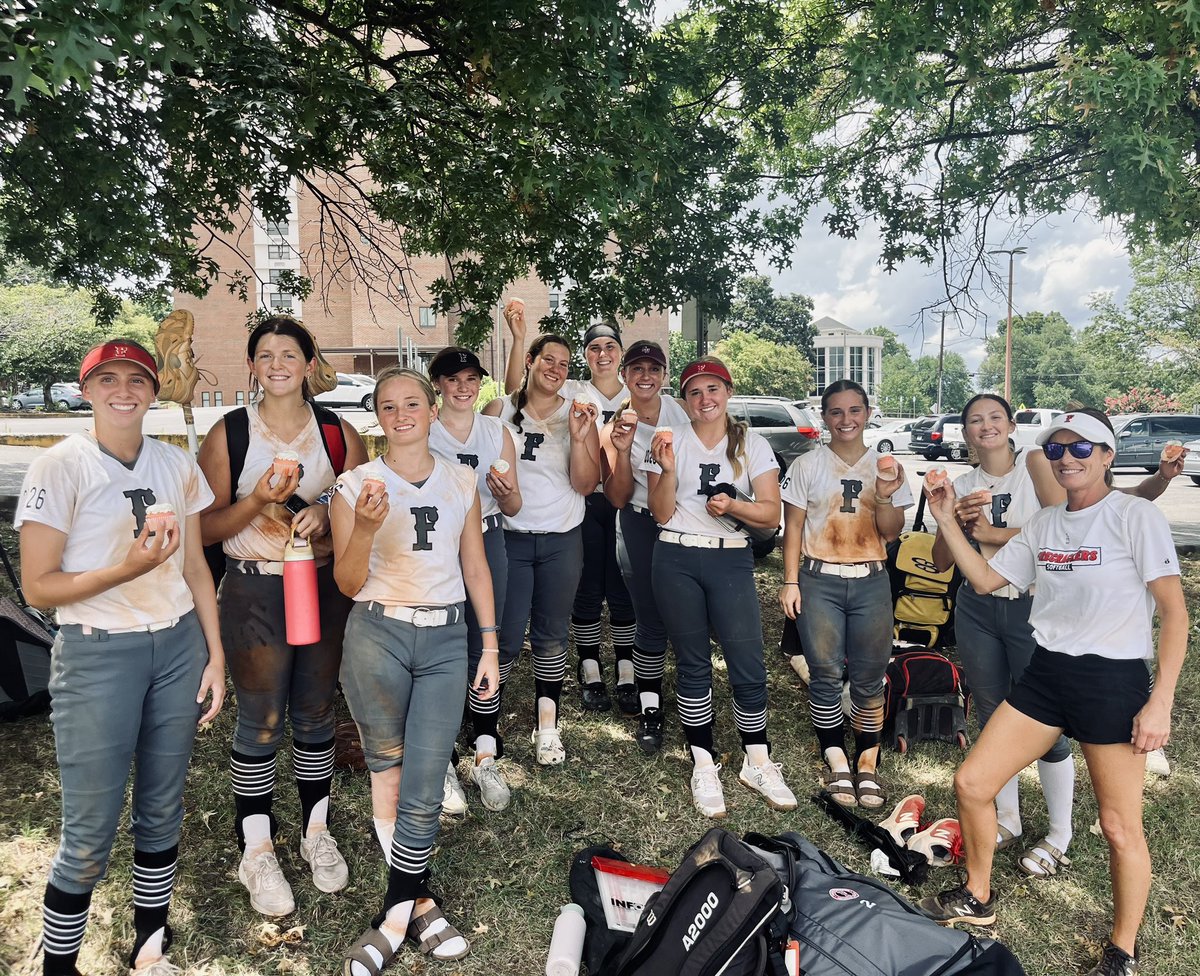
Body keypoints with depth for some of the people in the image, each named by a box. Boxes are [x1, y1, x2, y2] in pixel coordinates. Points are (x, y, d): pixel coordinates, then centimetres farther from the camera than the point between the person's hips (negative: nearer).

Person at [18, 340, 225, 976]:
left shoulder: (178, 466, 6)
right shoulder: (59, 467, -7)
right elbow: (37, 586, -8)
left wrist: (216, 655, 8)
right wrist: (128, 569, -21)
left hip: (179, 647, 4)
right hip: (97, 656, -4)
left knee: (161, 810, 13)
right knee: (89, 833, 3)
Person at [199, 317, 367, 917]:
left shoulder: (339, 433, 3)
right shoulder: (229, 433, -2)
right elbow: (207, 527, -3)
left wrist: (328, 513, -13)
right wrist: (259, 500, -20)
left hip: (324, 585, 2)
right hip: (254, 591, -2)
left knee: (316, 714, 14)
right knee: (260, 724, 5)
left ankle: (316, 833, 33)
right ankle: (257, 853, 24)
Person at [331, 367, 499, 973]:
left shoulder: (461, 481, 7)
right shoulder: (355, 485, 0)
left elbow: (476, 568, 10)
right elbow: (347, 584, 0)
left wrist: (490, 647, 7)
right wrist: (366, 527, -18)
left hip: (446, 639, 1)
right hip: (377, 635, -1)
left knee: (423, 789, -2)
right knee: (387, 773, 9)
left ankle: (395, 917, 16)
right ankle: (421, 904, 26)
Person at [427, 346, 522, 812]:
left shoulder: (497, 433, 8)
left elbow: (513, 508, 10)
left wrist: (504, 491, -13)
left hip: (487, 542, 2)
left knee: (484, 650, 6)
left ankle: (486, 759, 18)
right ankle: (442, 763, 13)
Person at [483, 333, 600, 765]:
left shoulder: (577, 414, 2)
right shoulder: (499, 410, 0)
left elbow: (585, 484, -4)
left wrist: (578, 438, -17)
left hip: (562, 540, 1)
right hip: (510, 537, -1)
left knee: (551, 635, 10)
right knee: (507, 637, -1)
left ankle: (547, 725, 24)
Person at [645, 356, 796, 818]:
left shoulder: (753, 445, 5)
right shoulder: (670, 441, 4)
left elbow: (771, 513, 0)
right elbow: (661, 513, -1)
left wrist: (733, 505, -17)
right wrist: (668, 468, -16)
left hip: (731, 560, 0)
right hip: (677, 560, 0)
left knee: (749, 665, -3)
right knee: (693, 666, 7)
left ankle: (757, 763, 16)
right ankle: (704, 766, 19)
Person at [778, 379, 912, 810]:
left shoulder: (885, 466, 7)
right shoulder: (807, 466, 1)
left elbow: (891, 532, 3)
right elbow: (793, 527, 1)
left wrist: (885, 498, -15)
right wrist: (790, 581, -4)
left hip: (871, 583, 2)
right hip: (819, 581, -1)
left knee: (869, 678, 4)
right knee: (825, 674, 0)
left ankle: (868, 763, 17)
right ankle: (838, 765, 13)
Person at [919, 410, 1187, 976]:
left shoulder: (1135, 517, -9)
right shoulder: (1042, 525, 8)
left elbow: (1174, 612, -10)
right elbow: (984, 579, 11)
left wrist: (1161, 701, -15)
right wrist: (946, 521, 2)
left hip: (1113, 680, -6)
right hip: (1045, 674, 6)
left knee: (1120, 827, 4)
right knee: (971, 783, 5)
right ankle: (977, 899, 28)